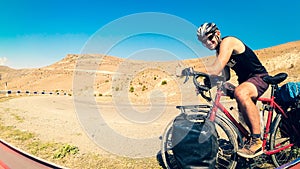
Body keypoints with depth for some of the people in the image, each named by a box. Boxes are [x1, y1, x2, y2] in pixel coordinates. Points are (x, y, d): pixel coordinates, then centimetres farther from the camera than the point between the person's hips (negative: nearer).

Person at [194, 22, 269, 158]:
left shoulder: (228, 41, -20)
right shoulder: (219, 50, 8)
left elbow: (215, 70, -33)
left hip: (260, 77, -10)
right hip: (245, 80, 10)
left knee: (240, 93, -39)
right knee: (244, 116, 15)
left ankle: (257, 140, -29)